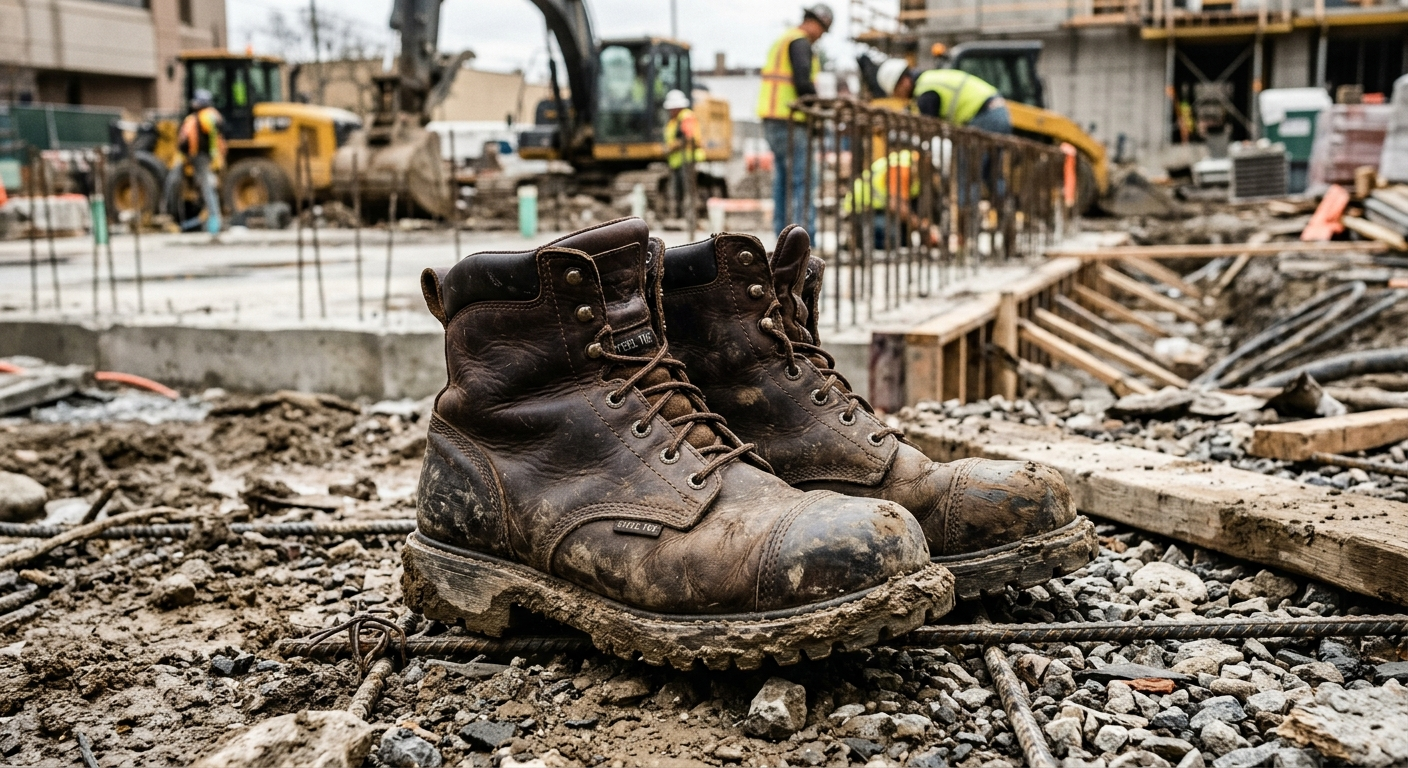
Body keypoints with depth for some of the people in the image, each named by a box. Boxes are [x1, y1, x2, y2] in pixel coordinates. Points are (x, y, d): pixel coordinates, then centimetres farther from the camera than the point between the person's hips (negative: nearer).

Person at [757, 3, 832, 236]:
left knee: (783, 181, 11)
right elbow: (803, 83, -21)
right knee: (802, 180, -11)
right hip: (790, 123, -10)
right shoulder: (800, 43, -10)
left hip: (773, 121, 10)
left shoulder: (782, 41, 22)